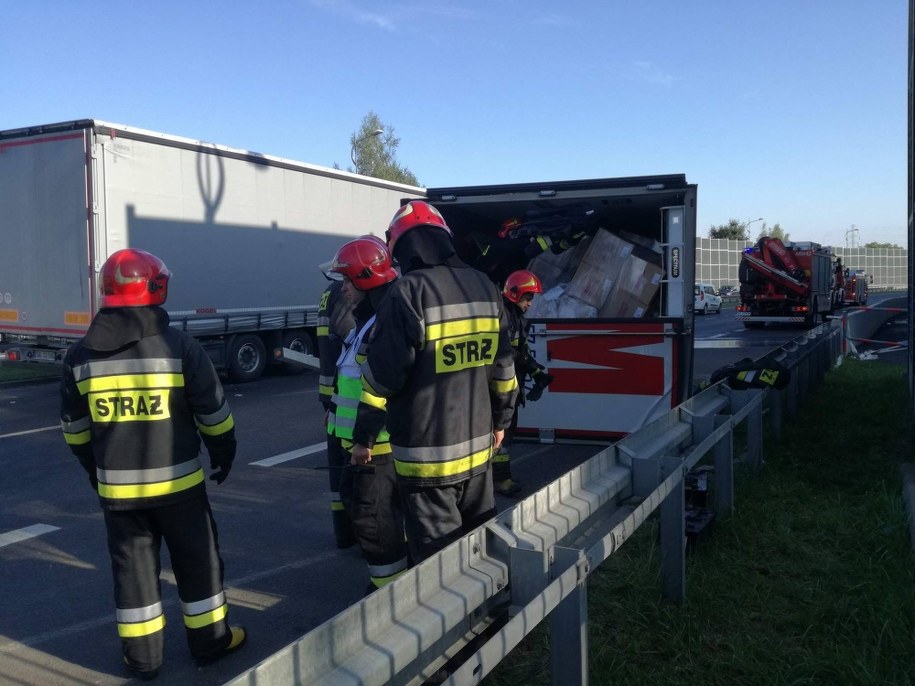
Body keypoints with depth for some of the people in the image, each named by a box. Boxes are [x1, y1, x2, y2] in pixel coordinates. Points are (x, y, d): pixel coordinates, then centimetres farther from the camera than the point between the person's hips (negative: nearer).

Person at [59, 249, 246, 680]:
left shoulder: (81, 356, 0)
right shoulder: (179, 346, -11)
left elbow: (74, 429, 9)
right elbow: (213, 414, -5)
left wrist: (95, 469, 23)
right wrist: (223, 453, 11)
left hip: (116, 486, 3)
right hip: (177, 481, -3)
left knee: (132, 565, 14)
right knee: (196, 560, 12)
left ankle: (142, 655, 22)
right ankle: (210, 641, 24)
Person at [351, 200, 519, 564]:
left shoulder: (407, 292, -13)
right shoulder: (485, 287, 7)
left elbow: (383, 373, -14)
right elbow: (502, 364, 13)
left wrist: (364, 436, -3)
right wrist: (500, 420, 25)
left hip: (426, 452, -6)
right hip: (477, 445, 7)